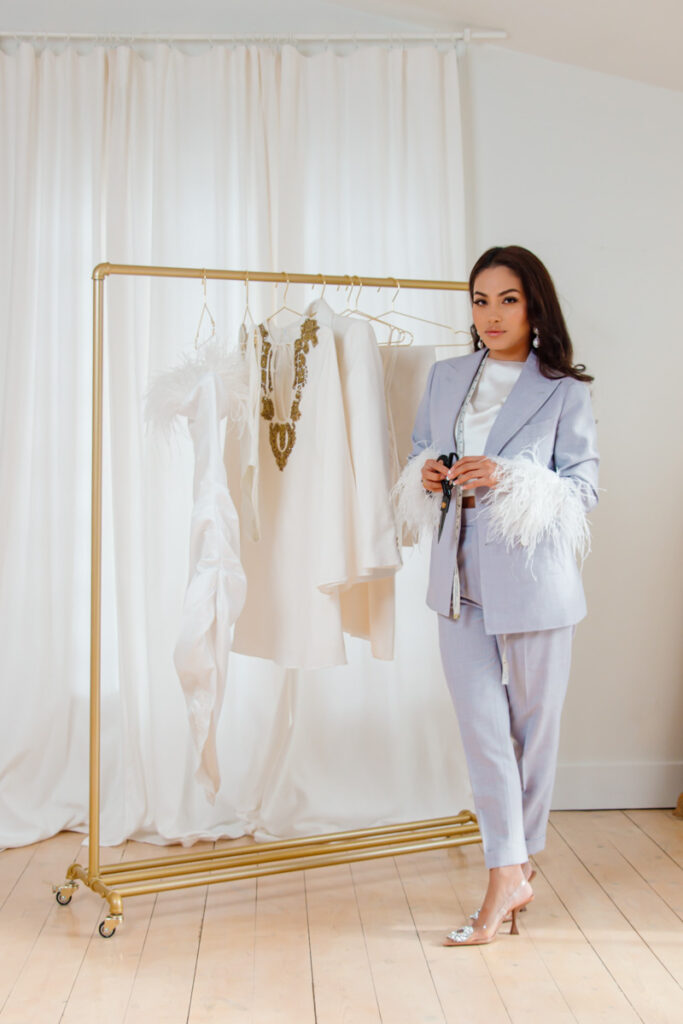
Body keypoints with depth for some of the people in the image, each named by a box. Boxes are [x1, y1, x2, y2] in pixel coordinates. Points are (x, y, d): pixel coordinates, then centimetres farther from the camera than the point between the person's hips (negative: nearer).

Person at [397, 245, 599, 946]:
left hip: (532, 577, -3)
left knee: (533, 721, 8)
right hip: (460, 577, 3)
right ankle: (508, 877, 13)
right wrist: (425, 475, -6)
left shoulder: (563, 391, -2)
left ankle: (519, 858, 28)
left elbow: (584, 485, -4)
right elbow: (417, 456, 18)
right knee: (481, 725, 3)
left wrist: (509, 478, -20)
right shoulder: (444, 379, 11)